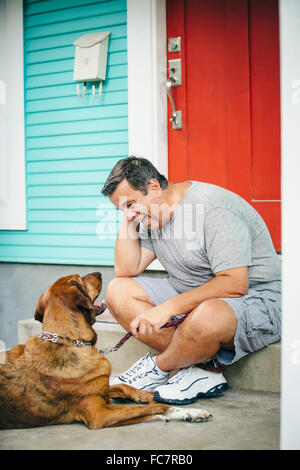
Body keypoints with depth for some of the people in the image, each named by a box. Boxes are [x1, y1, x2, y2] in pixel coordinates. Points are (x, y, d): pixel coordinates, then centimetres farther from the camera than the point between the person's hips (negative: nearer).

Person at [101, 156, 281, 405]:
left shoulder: (213, 207, -22)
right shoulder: (151, 215, 5)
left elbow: (235, 284, -28)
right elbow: (126, 271, 3)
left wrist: (168, 307, -28)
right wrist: (128, 221, -6)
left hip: (253, 298, -8)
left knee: (206, 316, -42)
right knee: (118, 292, -6)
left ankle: (158, 368, -6)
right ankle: (203, 368, -13)